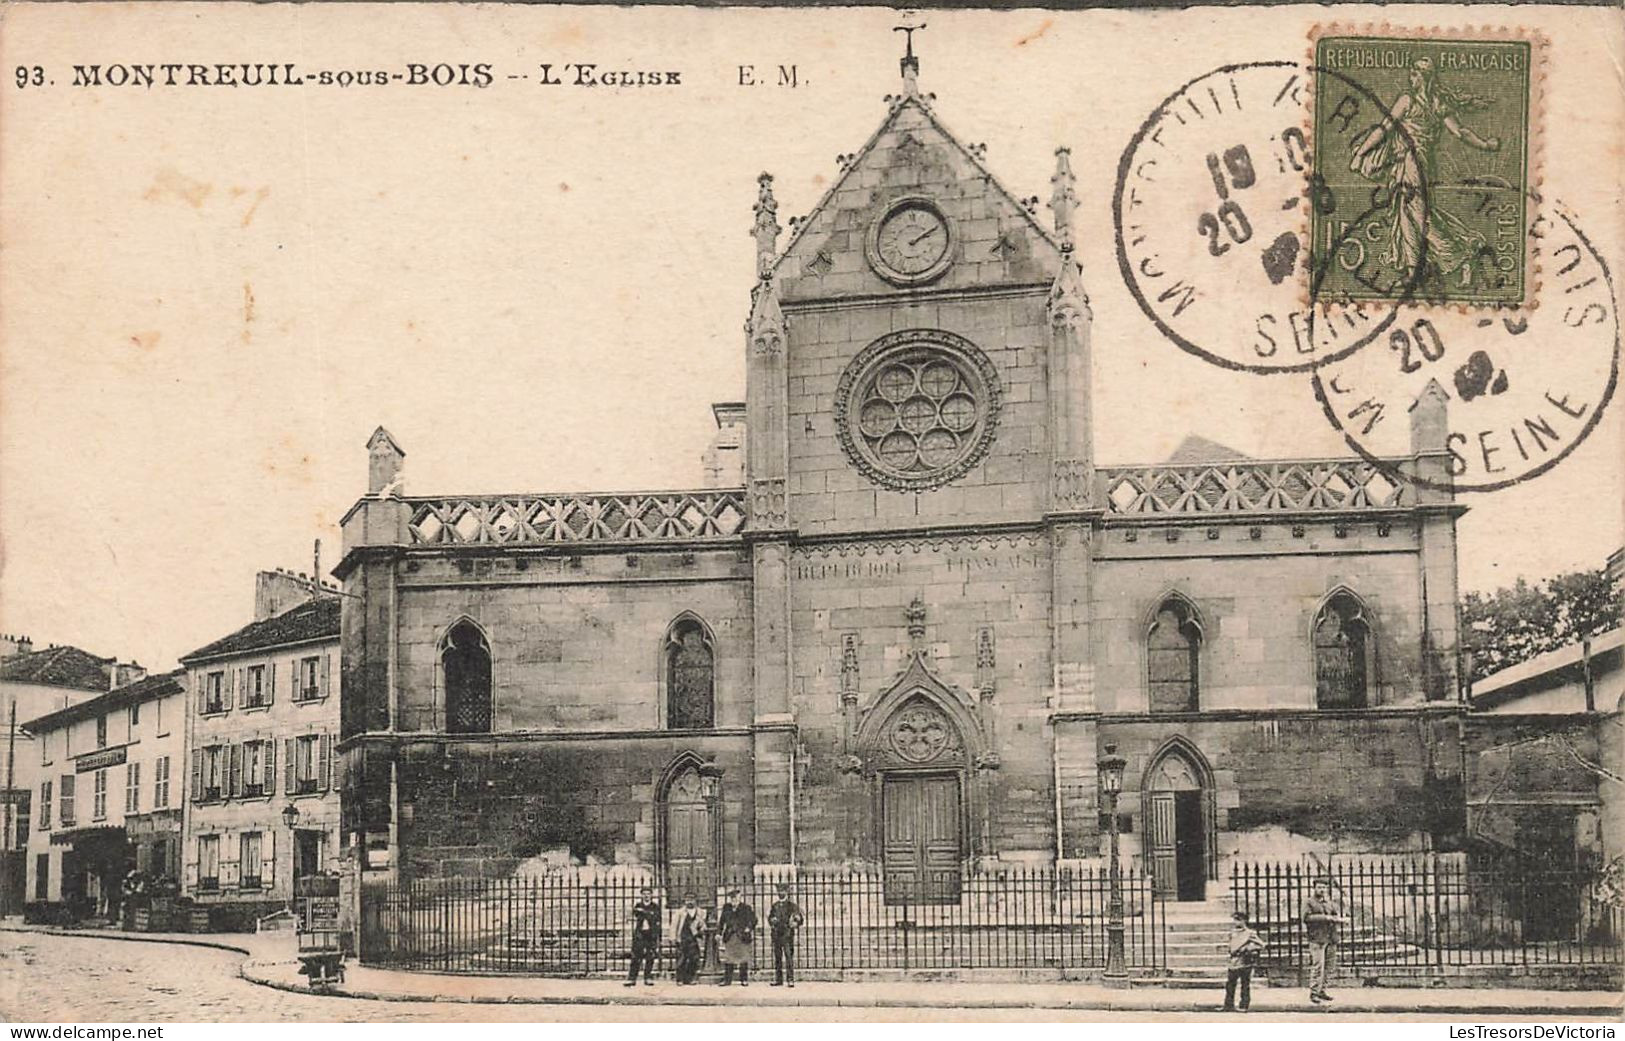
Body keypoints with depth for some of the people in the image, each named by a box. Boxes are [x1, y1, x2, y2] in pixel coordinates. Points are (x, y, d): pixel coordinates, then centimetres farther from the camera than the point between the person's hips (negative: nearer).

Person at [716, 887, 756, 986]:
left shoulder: (746, 908, 0)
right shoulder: (726, 907, 10)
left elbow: (753, 919, 1)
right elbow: (721, 921, 12)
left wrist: (749, 927, -15)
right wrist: (719, 932, 4)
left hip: (742, 937, -3)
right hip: (730, 937, 3)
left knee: (743, 959, 0)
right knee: (728, 959, 3)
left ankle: (744, 980, 7)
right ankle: (727, 979, 8)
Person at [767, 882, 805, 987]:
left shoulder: (791, 905, 0)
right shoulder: (775, 906, 13)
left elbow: (801, 918, 0)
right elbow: (770, 917, 24)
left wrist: (794, 924, -18)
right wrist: (771, 921, 2)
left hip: (788, 935, -5)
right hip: (776, 935, 5)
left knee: (789, 958, -8)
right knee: (777, 958, 7)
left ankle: (790, 980, -6)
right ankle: (778, 979, 13)